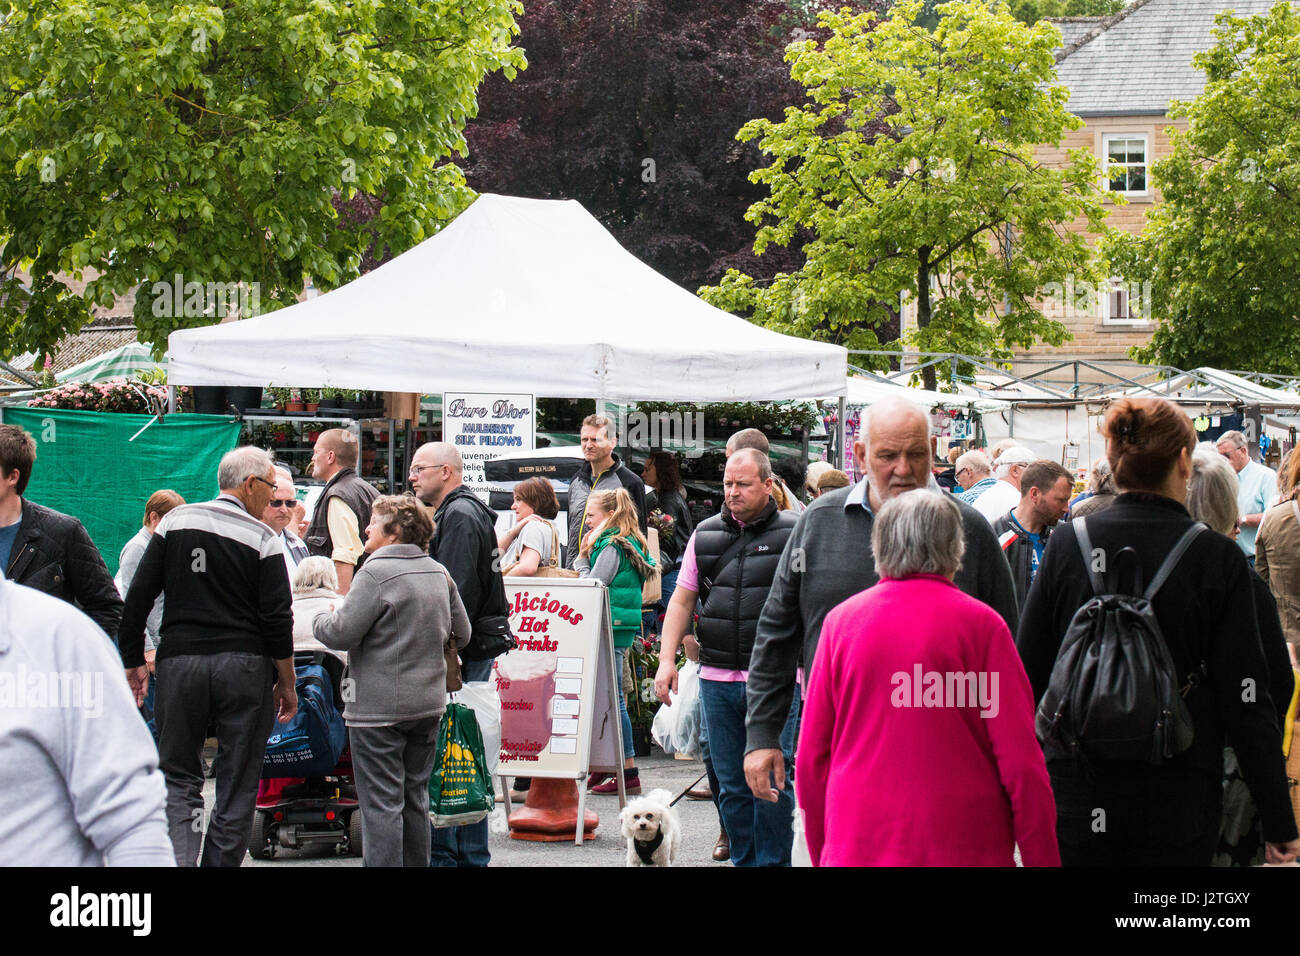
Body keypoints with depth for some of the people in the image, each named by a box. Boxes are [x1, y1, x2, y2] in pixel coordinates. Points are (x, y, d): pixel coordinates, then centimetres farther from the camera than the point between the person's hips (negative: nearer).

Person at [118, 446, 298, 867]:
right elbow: (277, 619, -6)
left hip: (179, 661, 2)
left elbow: (138, 596, 4)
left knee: (179, 775, 8)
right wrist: (287, 683, 3)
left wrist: (132, 662, 11)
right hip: (244, 668, -2)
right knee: (237, 784, 8)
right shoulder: (262, 539, -4)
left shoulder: (175, 521, 5)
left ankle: (178, 858, -12)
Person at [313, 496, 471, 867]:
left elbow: (342, 633, -17)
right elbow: (461, 635, 15)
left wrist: (321, 618, 4)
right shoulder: (439, 573, 8)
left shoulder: (376, 573, -15)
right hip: (429, 701, 8)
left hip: (380, 707, -7)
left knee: (381, 802, -4)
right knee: (415, 797, 16)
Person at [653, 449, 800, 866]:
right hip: (717, 677, 4)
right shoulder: (706, 534, 12)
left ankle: (774, 862, 7)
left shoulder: (792, 532, -1)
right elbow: (682, 600, 16)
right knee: (731, 784, 9)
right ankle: (745, 861, 19)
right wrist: (667, 659, 6)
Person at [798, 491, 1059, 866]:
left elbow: (811, 758, 5)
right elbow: (1021, 762, -8)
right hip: (965, 849, -2)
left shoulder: (841, 620, 2)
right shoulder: (980, 623, -5)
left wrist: (821, 854, 15)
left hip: (855, 849, 3)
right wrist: (1043, 859, -1)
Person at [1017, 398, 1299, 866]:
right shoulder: (1219, 559, -9)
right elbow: (1246, 701, -9)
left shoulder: (1067, 543, -4)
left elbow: (1027, 674, 0)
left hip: (1076, 808, 2)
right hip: (1178, 808, -1)